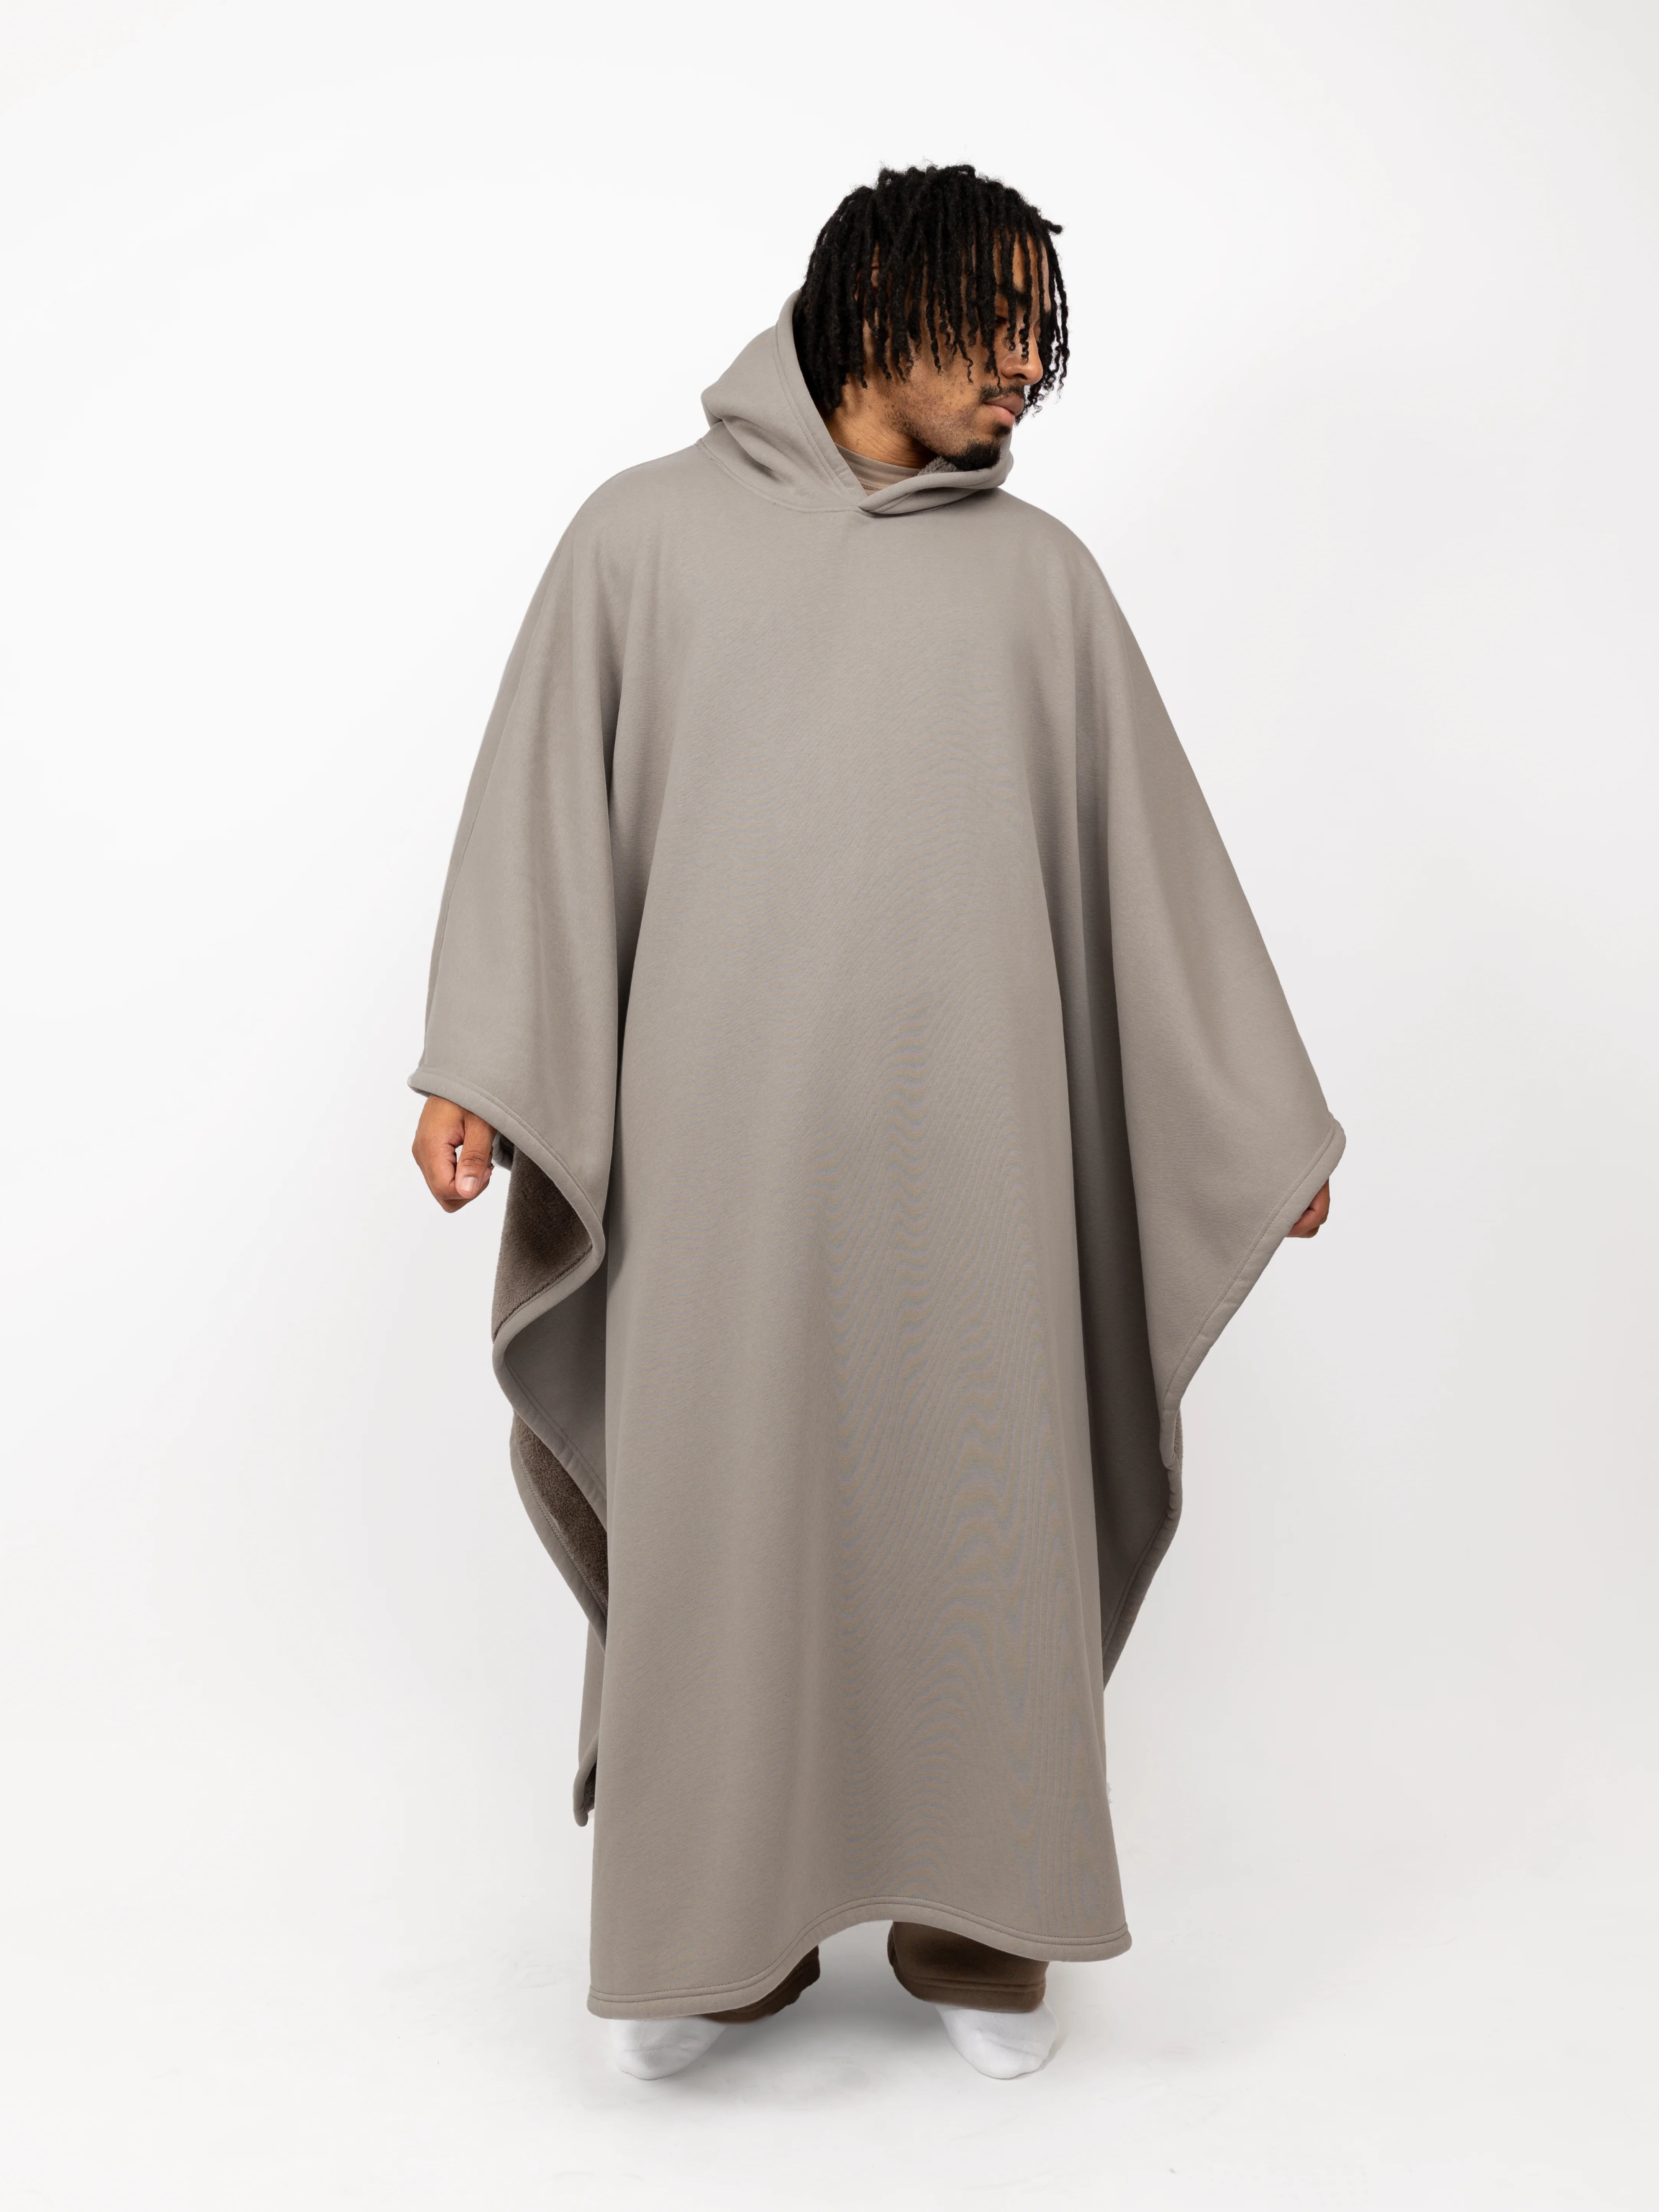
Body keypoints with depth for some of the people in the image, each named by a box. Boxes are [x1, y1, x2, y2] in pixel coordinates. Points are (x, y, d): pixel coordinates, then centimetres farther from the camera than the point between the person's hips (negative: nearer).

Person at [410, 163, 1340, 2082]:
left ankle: (973, 1922, 24)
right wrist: (477, 1068, -8)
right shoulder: (650, 533, 8)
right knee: (725, 1504, 4)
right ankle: (722, 1925, 22)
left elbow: (1155, 848, 14)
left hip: (969, 1129, 2)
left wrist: (1270, 1115, 14)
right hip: (726, 1122, -1)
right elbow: (546, 807, 3)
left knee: (974, 1501, 6)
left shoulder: (1037, 573, 13)